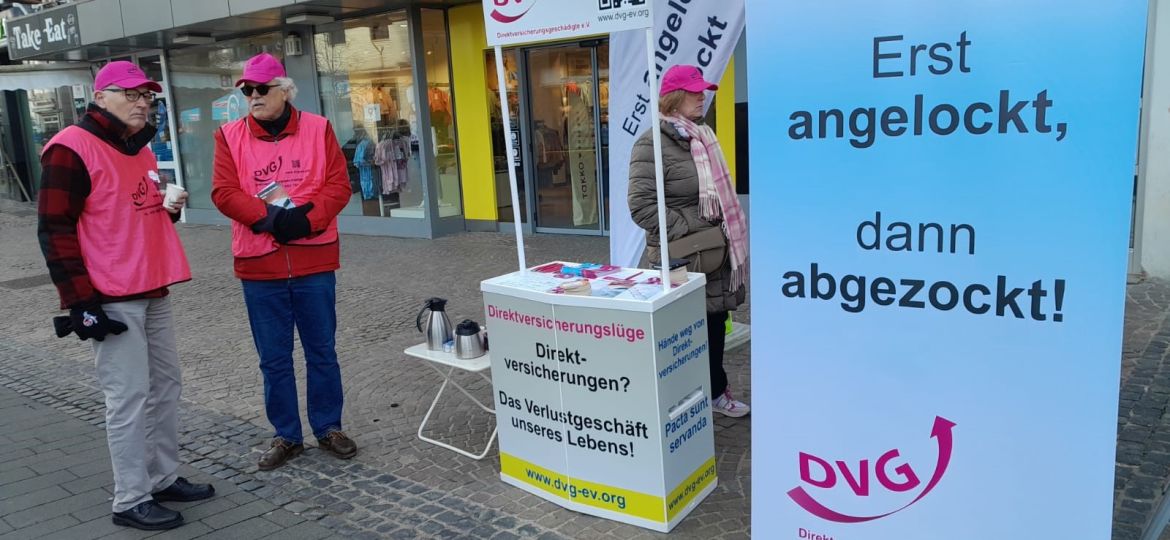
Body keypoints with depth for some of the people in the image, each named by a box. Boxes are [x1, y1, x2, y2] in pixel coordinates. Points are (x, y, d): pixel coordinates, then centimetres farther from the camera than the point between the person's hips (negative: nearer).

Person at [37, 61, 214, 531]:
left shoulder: (141, 148, 16)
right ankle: (131, 501, 8)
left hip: (153, 292, 9)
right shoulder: (71, 149, -11)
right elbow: (55, 230, -14)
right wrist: (81, 301, -18)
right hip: (110, 300, -8)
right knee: (129, 396, -4)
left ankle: (164, 478, 26)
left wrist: (170, 206, 5)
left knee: (166, 385, 13)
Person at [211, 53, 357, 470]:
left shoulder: (317, 128, 2)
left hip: (314, 261, -1)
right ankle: (286, 436, 23)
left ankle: (329, 428, 25)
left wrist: (305, 219, -18)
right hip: (259, 265, 1)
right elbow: (224, 192, -6)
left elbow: (338, 185, -4)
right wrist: (270, 217, -19)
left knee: (322, 351, 10)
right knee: (274, 358, 9)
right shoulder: (230, 136, 4)